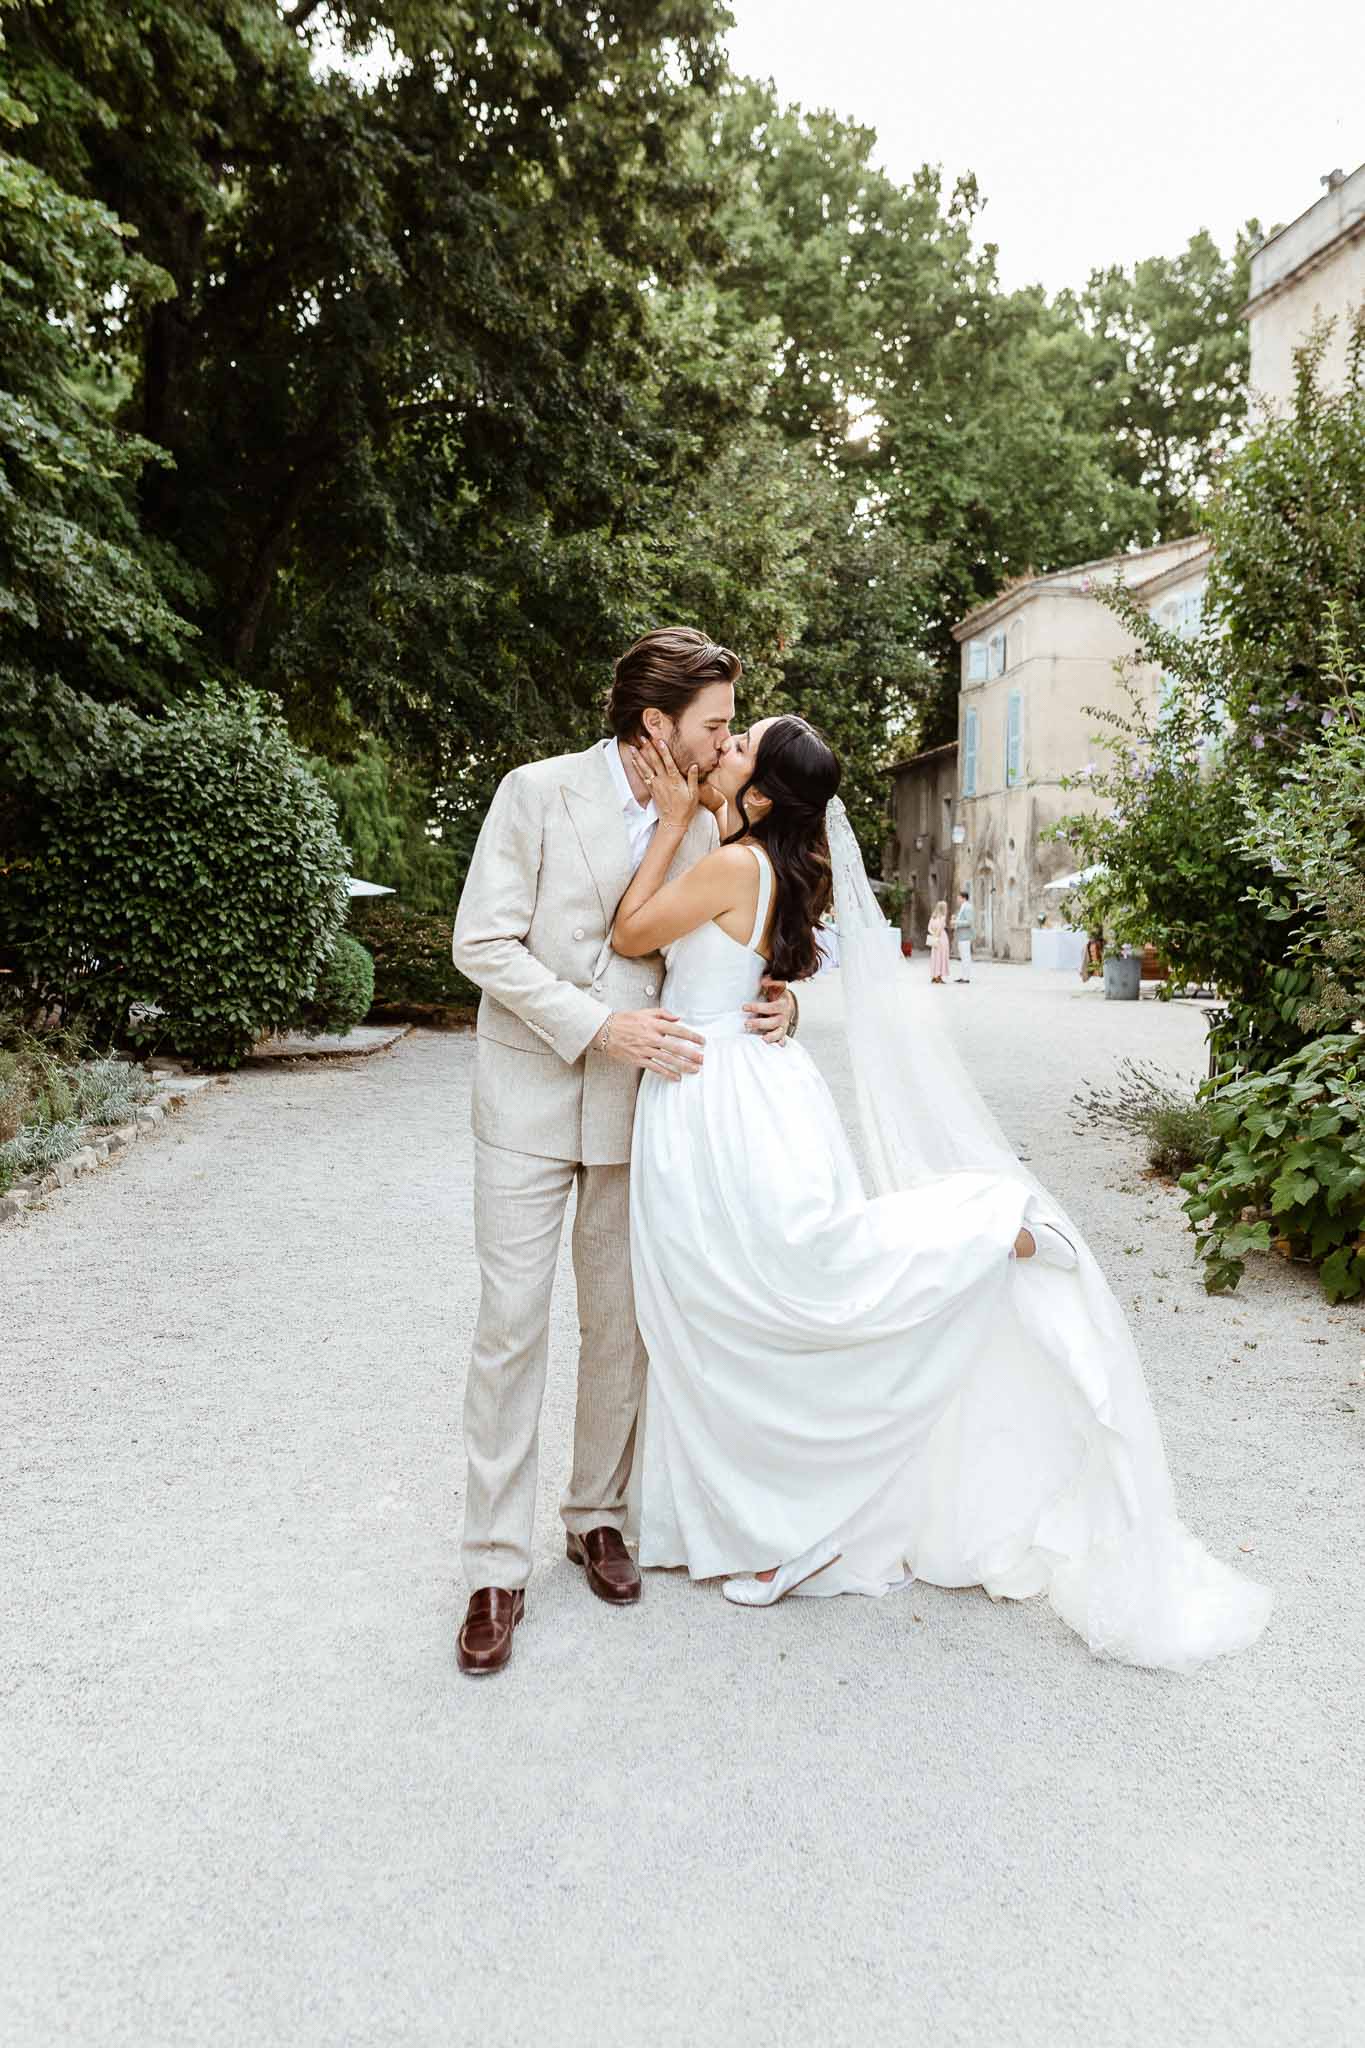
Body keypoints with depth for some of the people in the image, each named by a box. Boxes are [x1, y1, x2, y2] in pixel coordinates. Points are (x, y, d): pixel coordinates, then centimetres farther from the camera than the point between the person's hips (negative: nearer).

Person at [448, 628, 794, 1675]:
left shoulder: (704, 824, 3)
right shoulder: (537, 792, -9)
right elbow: (483, 941, -12)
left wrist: (775, 999, -10)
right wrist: (598, 1025, -21)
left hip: (638, 1103, 4)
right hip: (531, 1091, -4)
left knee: (621, 1323, 11)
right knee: (512, 1327, -2)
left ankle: (597, 1514, 30)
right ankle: (497, 1565, 10)